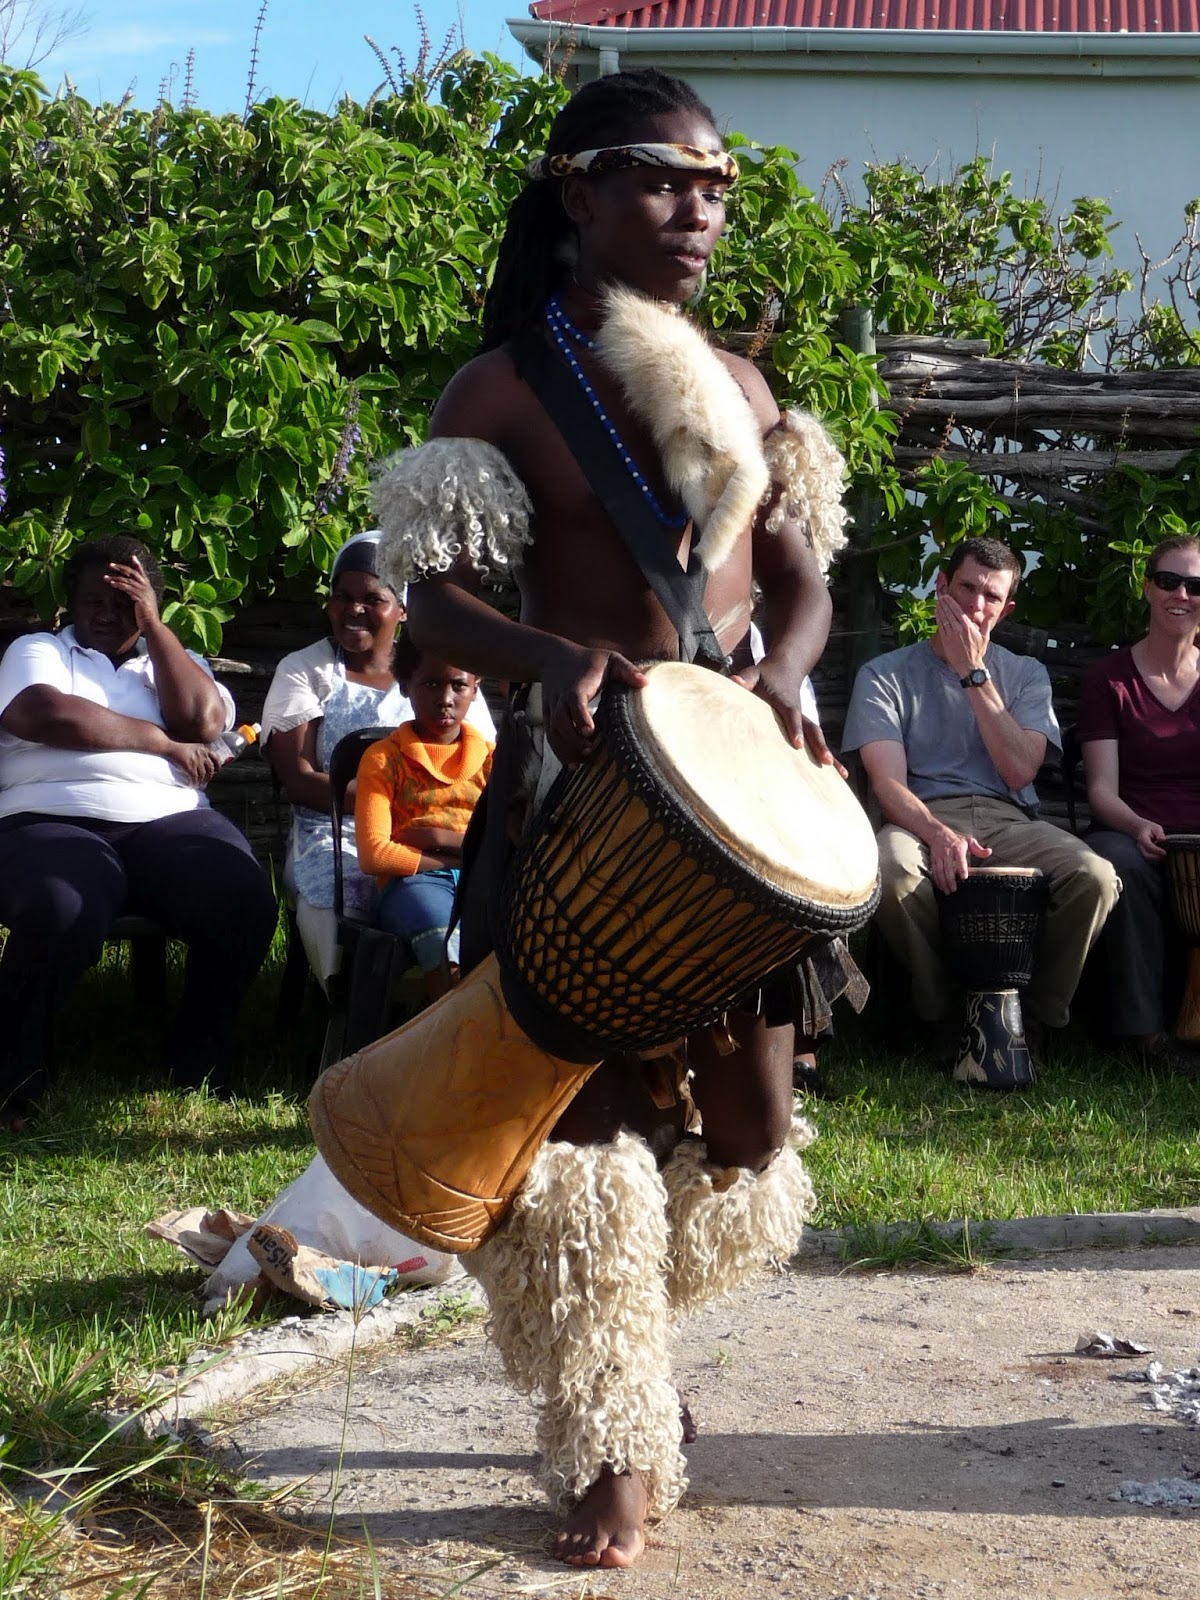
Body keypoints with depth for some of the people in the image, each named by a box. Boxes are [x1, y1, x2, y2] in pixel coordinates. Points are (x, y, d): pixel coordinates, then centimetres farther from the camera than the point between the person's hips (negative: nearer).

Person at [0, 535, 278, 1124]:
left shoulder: (174, 661, 27)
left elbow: (202, 720, 3)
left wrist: (153, 624, 7)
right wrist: (163, 743, -1)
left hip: (169, 821, 3)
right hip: (54, 822, -2)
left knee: (246, 901, -29)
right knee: (60, 915, -38)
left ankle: (201, 1063, -6)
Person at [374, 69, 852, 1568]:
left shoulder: (745, 390, 11)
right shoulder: (503, 387, -4)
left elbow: (802, 582, 11)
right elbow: (436, 598, -8)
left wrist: (782, 672, -11)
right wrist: (553, 656, -28)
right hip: (577, 781, -5)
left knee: (751, 1110, 9)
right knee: (589, 1113, -4)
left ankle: (603, 1323, 37)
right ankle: (617, 1447, 11)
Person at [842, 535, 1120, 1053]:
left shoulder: (1025, 674, 17)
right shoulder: (886, 675, 9)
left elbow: (1019, 771, -2)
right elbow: (888, 782, -6)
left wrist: (974, 673, -3)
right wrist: (937, 833, -27)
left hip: (1008, 822, 2)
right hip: (923, 820, -2)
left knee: (1095, 876, -29)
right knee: (890, 869, -39)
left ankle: (1036, 1019, -5)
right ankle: (945, 1020, -13)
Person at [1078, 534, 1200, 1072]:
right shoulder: (1110, 676, 9)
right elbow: (1102, 789, 0)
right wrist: (1138, 827, -24)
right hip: (1131, 832, -1)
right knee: (1121, 862, -38)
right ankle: (1145, 1028, -32)